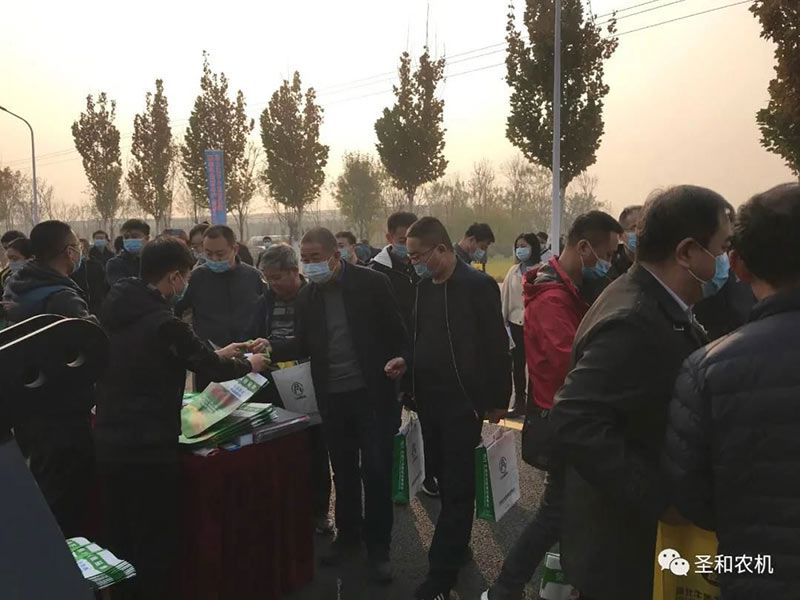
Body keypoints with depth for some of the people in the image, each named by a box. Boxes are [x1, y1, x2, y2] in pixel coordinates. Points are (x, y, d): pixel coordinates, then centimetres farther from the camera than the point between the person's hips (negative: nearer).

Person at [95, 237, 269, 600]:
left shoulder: (115, 313, 5)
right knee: (156, 543, 7)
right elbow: (213, 369, -8)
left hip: (108, 444, 8)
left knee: (122, 542, 20)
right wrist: (249, 364, 13)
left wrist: (218, 354, 24)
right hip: (149, 449, -8)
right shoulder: (164, 324, -19)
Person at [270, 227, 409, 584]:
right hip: (331, 397, 4)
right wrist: (271, 350, -7)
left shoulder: (372, 283, -7)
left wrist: (400, 359, -23)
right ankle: (348, 537, 33)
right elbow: (303, 345, 10)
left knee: (375, 471, 0)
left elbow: (397, 332, -4)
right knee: (343, 472, 15)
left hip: (373, 394, -4)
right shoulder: (306, 297, 5)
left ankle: (378, 547, 17)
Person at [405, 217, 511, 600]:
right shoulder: (422, 288, 8)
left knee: (457, 489, 0)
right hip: (429, 402, 6)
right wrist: (405, 363, 7)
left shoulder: (478, 286, -12)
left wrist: (498, 400, -10)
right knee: (447, 482, 16)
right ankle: (457, 549, 32)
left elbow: (496, 346, -11)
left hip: (463, 403, -6)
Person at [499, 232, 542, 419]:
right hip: (516, 323, 5)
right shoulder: (514, 270, 10)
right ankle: (519, 402, 24)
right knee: (518, 364, 12)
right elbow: (505, 296, 11)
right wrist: (504, 320, 9)